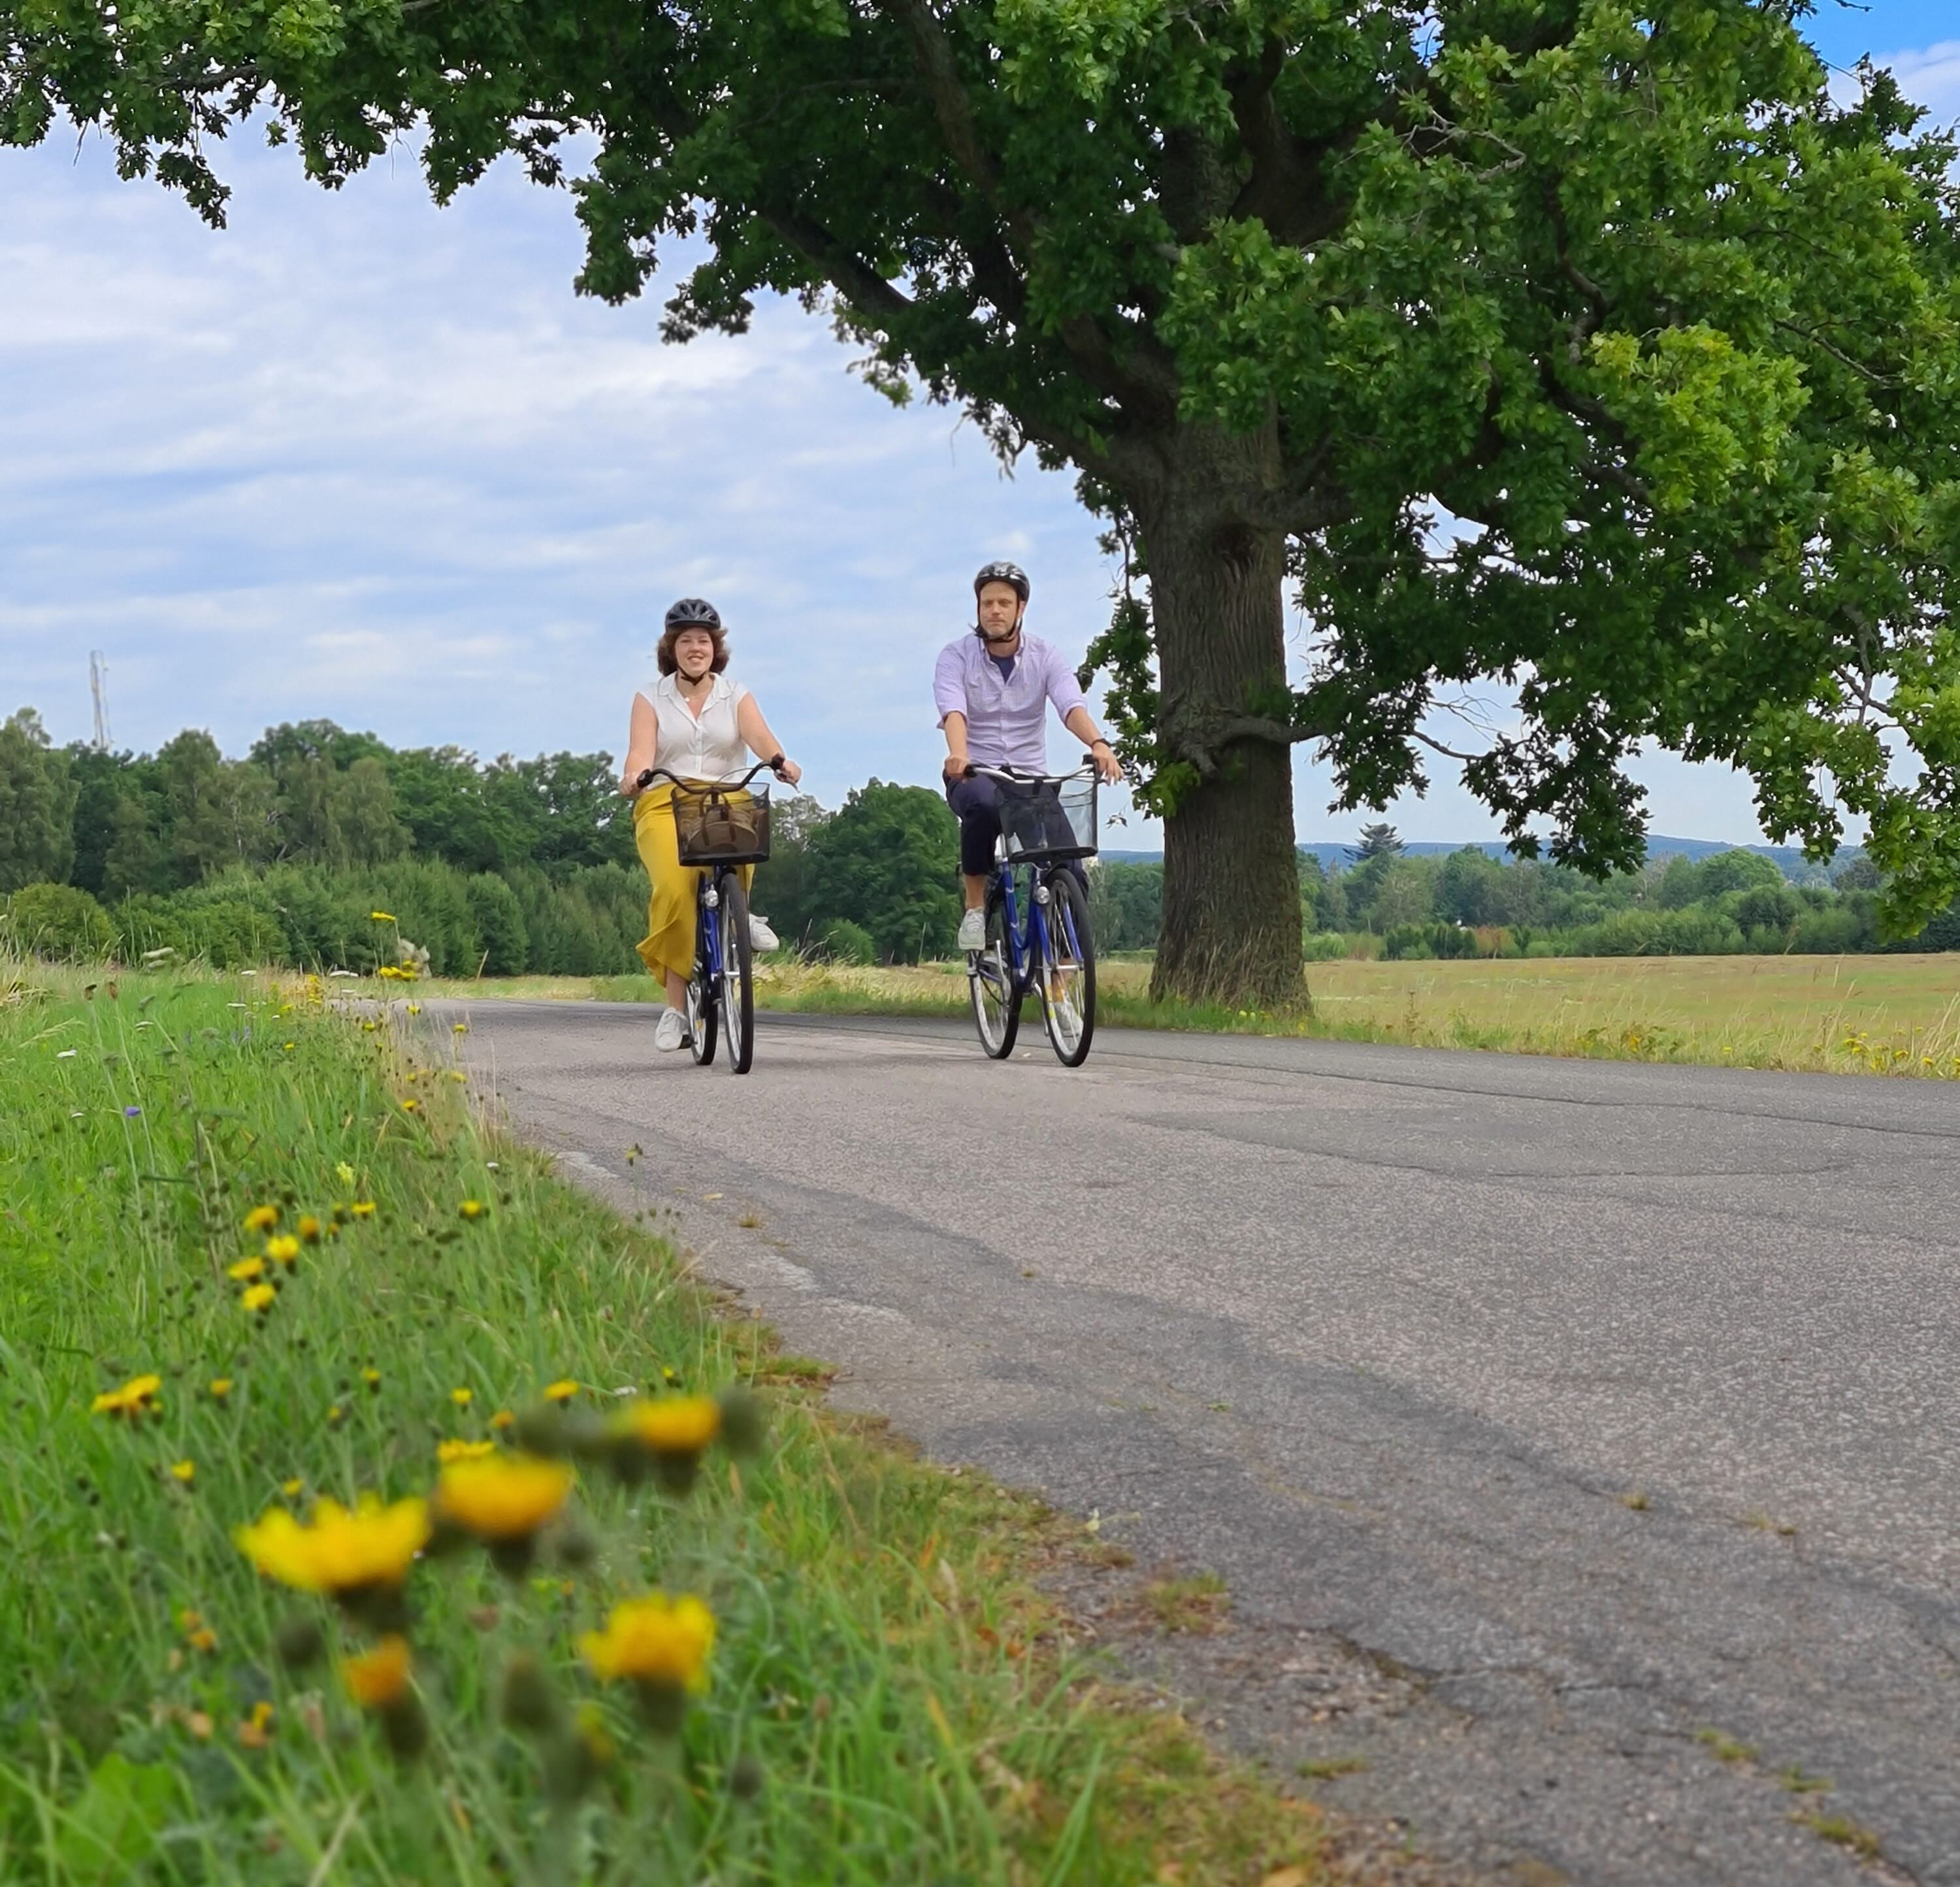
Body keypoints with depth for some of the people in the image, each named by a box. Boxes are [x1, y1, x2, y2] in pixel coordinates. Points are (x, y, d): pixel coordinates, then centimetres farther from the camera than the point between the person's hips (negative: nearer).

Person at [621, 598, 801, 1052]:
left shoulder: (736, 696, 14)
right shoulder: (651, 699, 13)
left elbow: (758, 736, -6)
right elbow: (641, 751, -3)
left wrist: (779, 760, -29)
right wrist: (633, 776, -27)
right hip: (666, 804, -1)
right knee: (674, 888, -28)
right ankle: (676, 1005, -22)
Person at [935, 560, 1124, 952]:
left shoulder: (1045, 656, 2)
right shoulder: (956, 656, -2)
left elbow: (1071, 704, -16)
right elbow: (953, 710, -21)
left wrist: (1097, 744, -37)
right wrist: (958, 753, -43)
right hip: (974, 776, -2)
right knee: (983, 804, -39)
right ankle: (975, 908, -21)